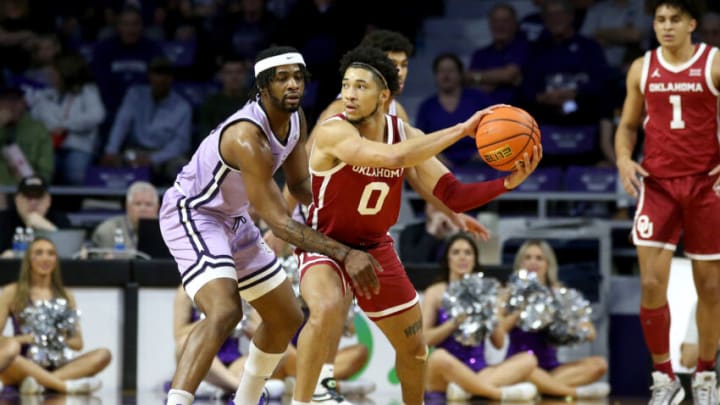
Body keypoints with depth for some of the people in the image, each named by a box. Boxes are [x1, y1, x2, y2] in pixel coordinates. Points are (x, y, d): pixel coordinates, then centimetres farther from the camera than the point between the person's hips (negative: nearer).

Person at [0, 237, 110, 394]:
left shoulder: (66, 296, 17)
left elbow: (78, 342, 15)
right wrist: (26, 339, -13)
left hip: (55, 367, 3)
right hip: (24, 367, -3)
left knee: (103, 355, -23)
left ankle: (41, 382, -38)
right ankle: (66, 385, -40)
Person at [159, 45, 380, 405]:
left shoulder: (295, 120, -4)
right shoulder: (247, 138, -33)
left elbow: (300, 183, 10)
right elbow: (279, 223, -32)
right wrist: (344, 254, -38)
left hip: (233, 219, 10)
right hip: (191, 214, -10)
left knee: (287, 318, 16)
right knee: (225, 311, -32)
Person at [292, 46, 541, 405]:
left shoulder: (406, 135, -8)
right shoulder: (332, 132, -27)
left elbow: (452, 196, -8)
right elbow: (392, 157, -43)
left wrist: (507, 183, -25)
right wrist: (462, 130, -41)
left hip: (376, 248, 6)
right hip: (325, 245, -6)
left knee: (414, 347, 16)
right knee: (326, 311, -38)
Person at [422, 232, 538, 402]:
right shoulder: (436, 293, 7)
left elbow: (499, 344, 12)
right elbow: (424, 339, -4)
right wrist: (454, 323, -16)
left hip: (479, 371, 4)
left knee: (528, 359, -19)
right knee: (439, 357, -38)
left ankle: (468, 388, -39)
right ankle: (502, 393, -37)